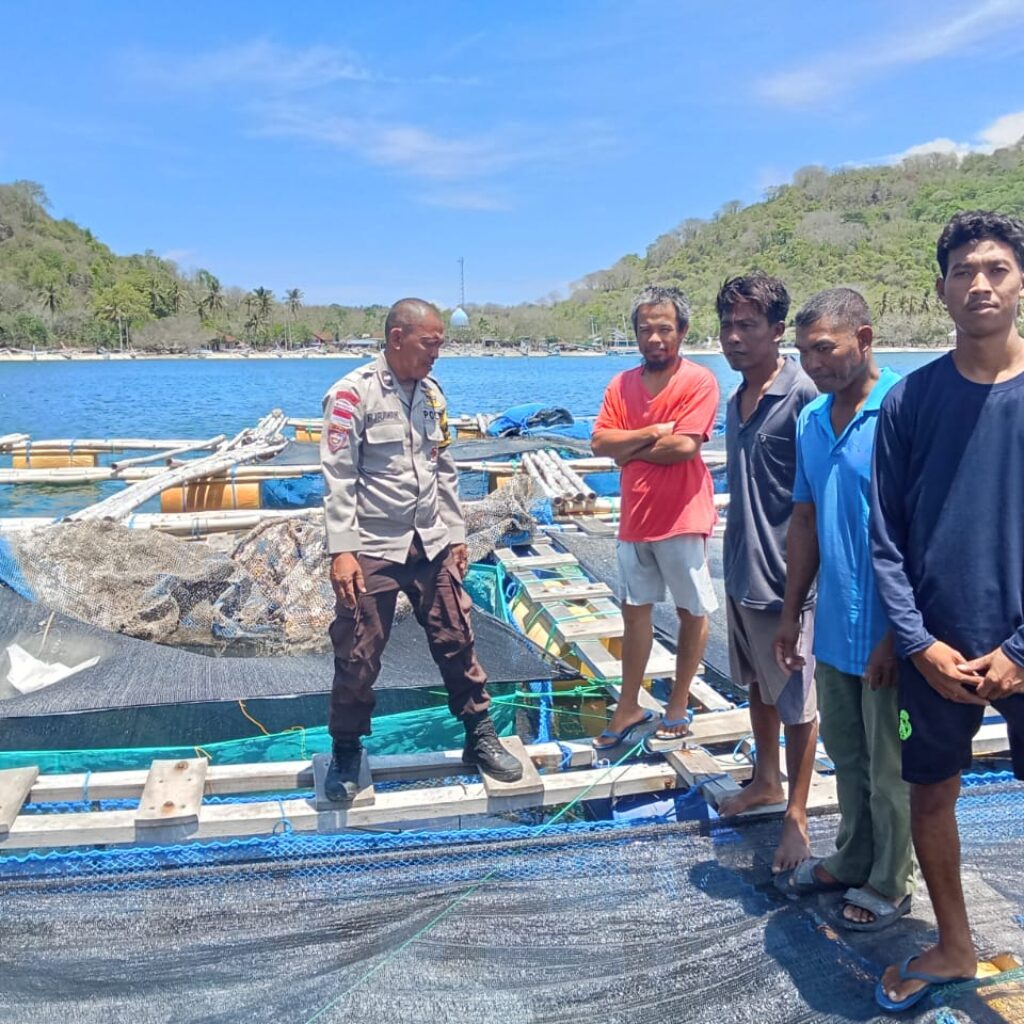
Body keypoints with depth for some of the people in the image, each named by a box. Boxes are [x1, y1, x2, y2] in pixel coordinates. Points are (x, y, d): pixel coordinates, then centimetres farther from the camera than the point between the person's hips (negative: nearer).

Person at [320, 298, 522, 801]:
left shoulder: (432, 393, 9)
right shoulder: (352, 394, -10)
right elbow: (338, 477, -13)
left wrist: (456, 532, 13)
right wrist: (341, 550, -18)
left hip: (432, 545, 5)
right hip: (372, 550, -5)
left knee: (457, 641, 8)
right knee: (358, 657, 4)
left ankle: (480, 736, 24)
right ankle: (346, 753, 23)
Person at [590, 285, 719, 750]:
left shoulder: (699, 381, -10)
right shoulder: (622, 385, 6)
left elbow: (684, 446, -20)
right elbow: (600, 442, -3)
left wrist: (630, 448, -7)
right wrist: (652, 433, -15)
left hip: (681, 519, -5)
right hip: (635, 519, 5)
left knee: (692, 611, 8)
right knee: (635, 611, 12)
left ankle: (679, 706, 24)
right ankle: (628, 708, 24)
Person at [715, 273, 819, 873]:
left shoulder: (802, 397, -17)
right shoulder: (737, 401, 8)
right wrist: (736, 561, 19)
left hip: (783, 577, -8)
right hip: (741, 572, 8)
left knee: (796, 701, 5)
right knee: (756, 684, 22)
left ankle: (797, 815, 20)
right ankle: (766, 781, 41)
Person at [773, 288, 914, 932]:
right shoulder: (811, 421, 6)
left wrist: (898, 634, -17)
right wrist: (792, 613, 13)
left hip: (886, 634, -6)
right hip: (834, 629, 7)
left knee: (889, 769, 11)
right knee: (846, 754, 21)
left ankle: (890, 885, 30)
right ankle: (852, 861, 40)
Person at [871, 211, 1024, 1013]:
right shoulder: (909, 399, -2)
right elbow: (886, 538, 0)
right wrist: (920, 643, -7)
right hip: (937, 648, 2)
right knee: (929, 793, 14)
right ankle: (954, 945, 38)